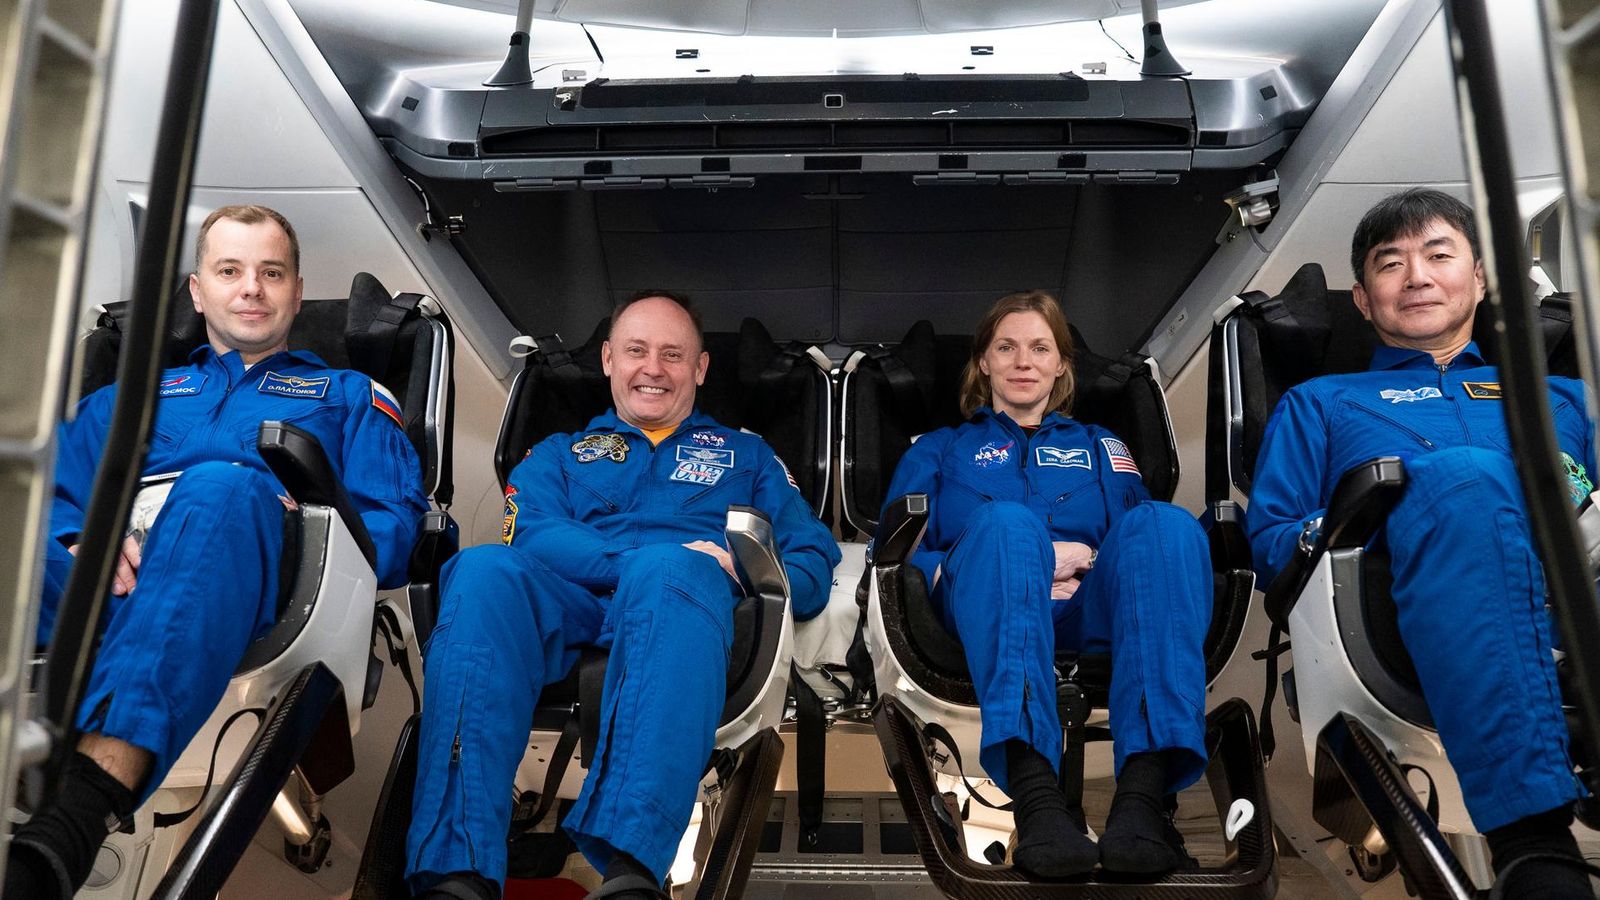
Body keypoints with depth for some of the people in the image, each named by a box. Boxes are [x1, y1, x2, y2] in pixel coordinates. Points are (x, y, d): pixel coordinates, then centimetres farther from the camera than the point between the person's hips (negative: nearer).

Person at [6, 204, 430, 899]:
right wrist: (79, 542, -8)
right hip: (98, 590, 3)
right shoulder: (124, 398, 35)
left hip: (248, 596, -2)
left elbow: (398, 532, 11)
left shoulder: (348, 396, 28)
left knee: (223, 488, -36)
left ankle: (83, 807, -52)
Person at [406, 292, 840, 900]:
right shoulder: (558, 454, 31)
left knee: (673, 568, -37)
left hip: (685, 600, -1)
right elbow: (532, 535, 7)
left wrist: (739, 572, -7)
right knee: (485, 569, -32)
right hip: (565, 608, 2)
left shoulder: (746, 455, 30)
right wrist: (639, 563, -11)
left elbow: (814, 565, 16)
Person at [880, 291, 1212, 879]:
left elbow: (1141, 536, 17)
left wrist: (1092, 556, -7)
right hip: (988, 609, -1)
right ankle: (1034, 791, -54)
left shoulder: (1100, 445, 34)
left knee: (1164, 522, -31)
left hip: (1090, 610, 2)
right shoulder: (939, 449, 29)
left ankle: (1144, 787, -48)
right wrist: (1016, 558, -4)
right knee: (1005, 523, -37)